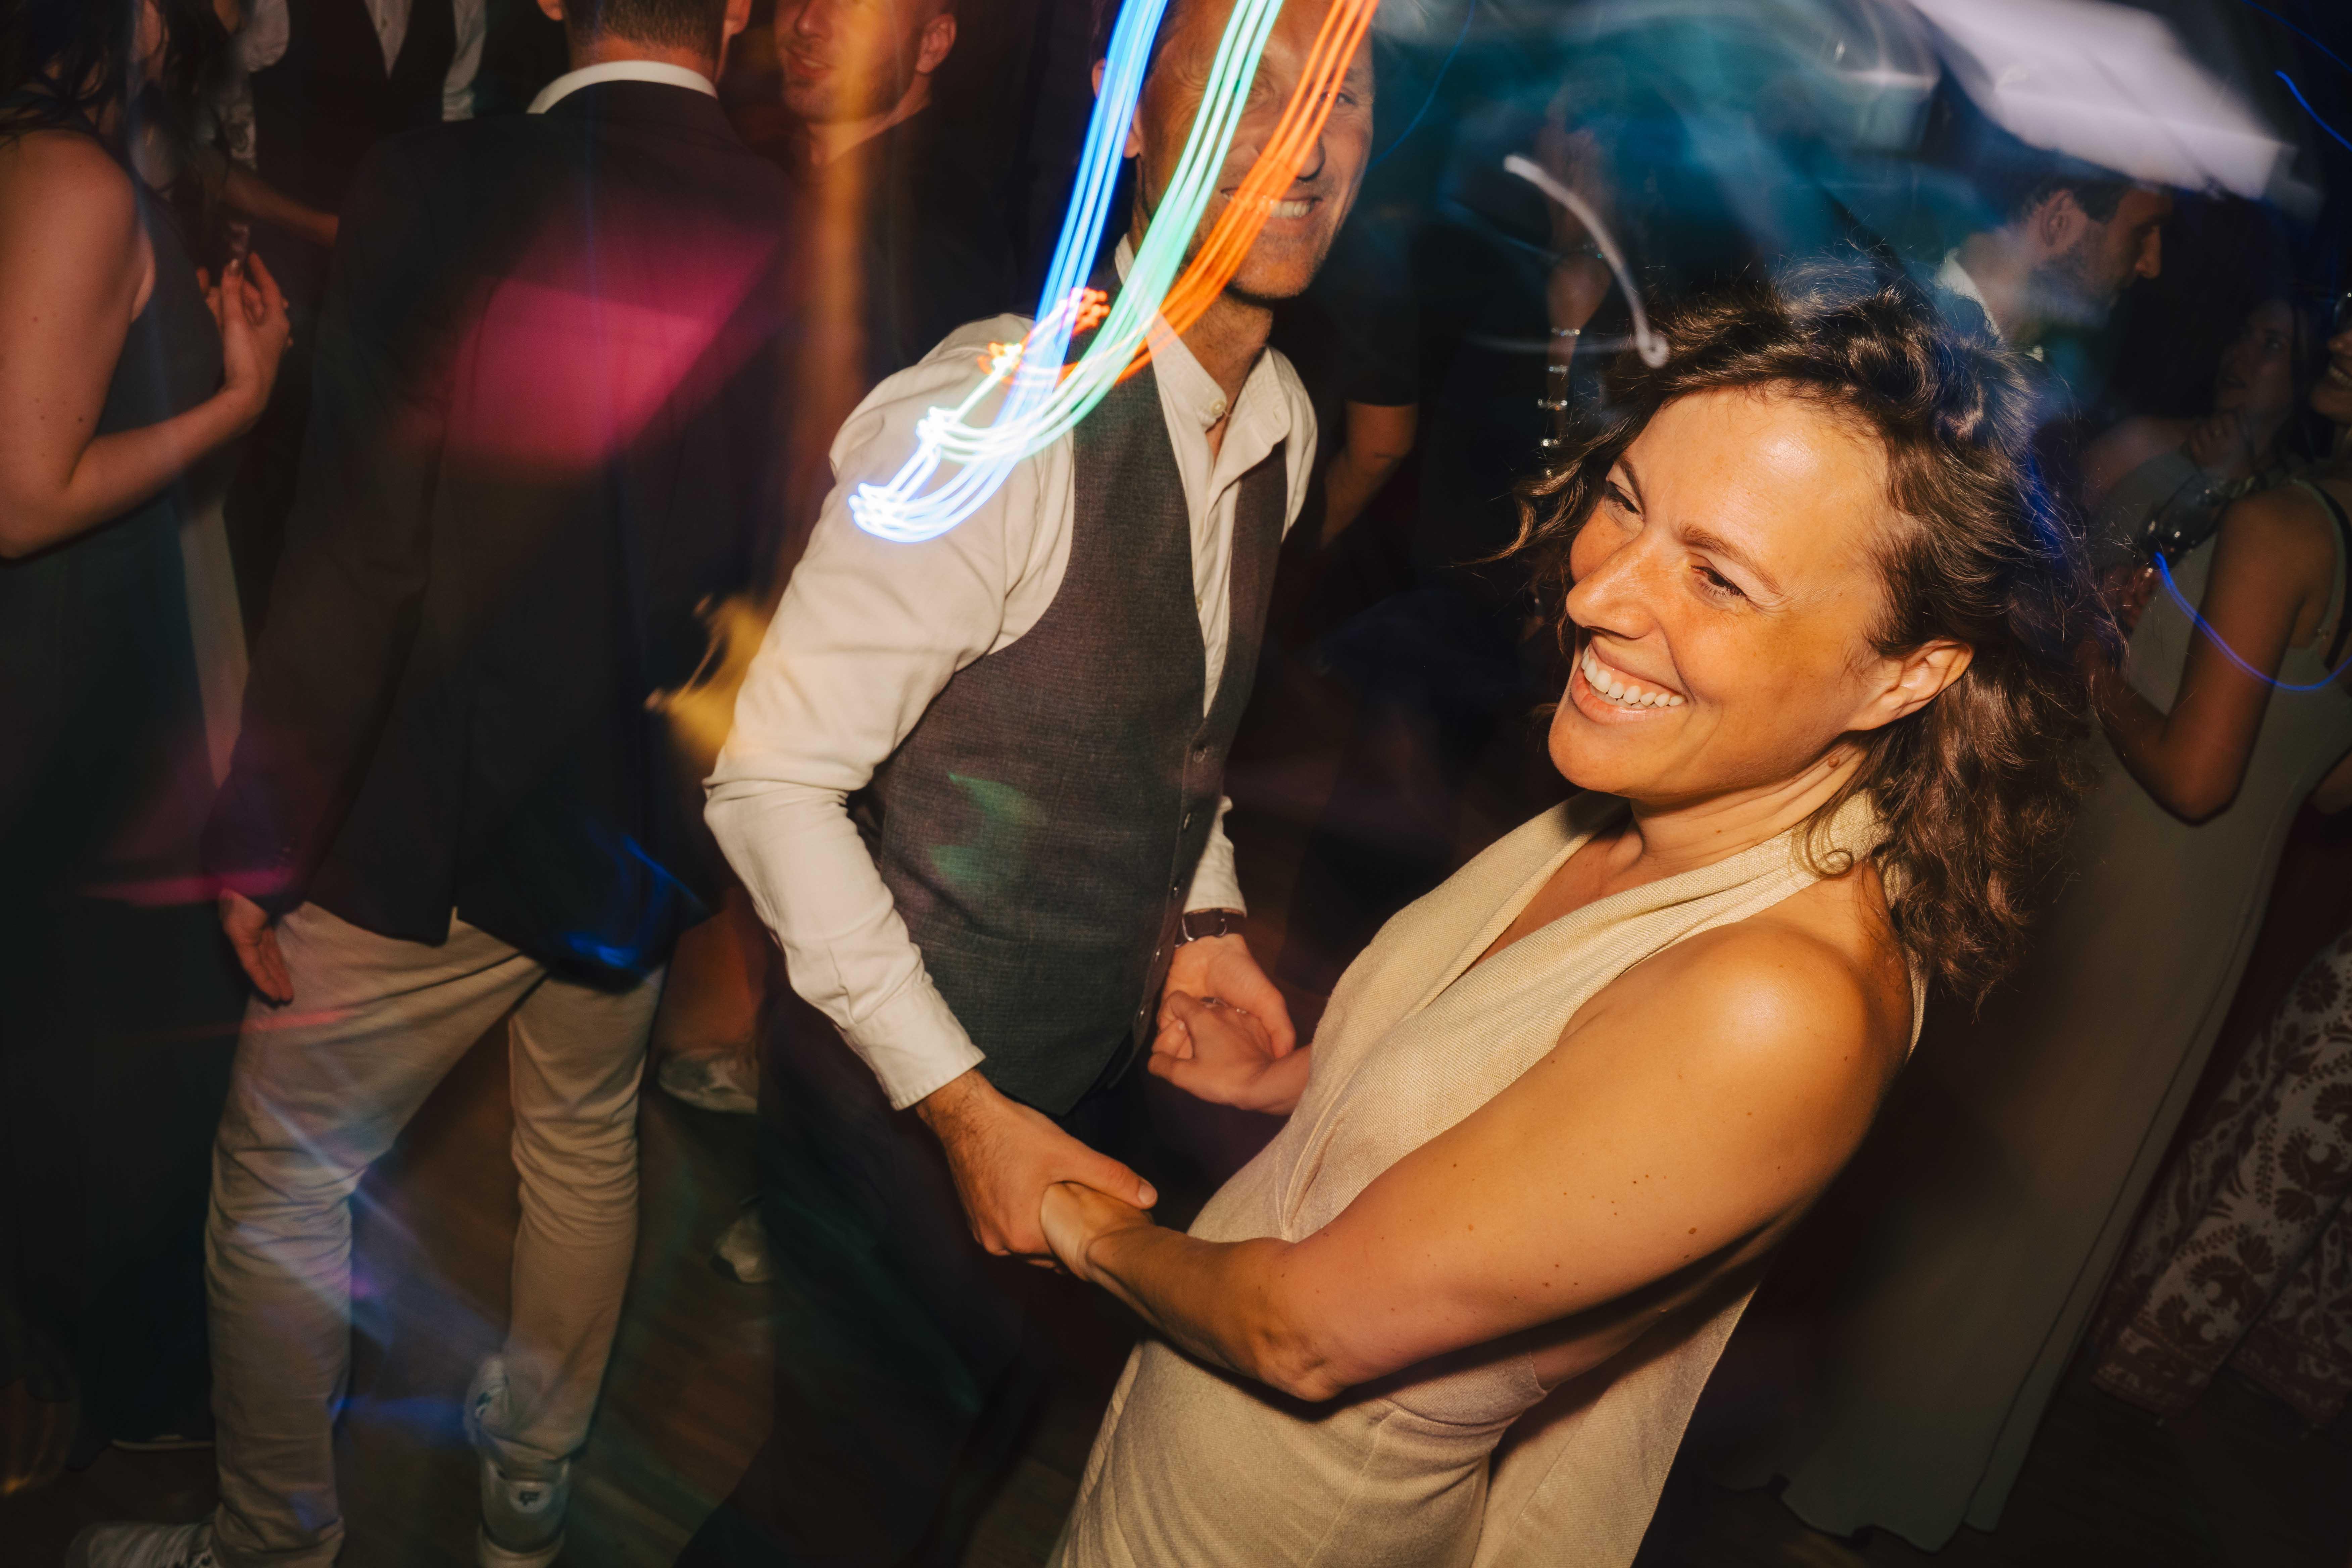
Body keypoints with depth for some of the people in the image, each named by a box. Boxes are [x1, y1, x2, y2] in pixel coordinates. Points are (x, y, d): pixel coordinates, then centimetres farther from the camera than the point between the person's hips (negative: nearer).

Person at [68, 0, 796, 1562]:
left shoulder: (438, 187, -18)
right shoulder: (797, 237, -7)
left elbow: (355, 562, -19)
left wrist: (262, 845, -9)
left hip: (432, 822, -4)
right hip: (649, 822, 5)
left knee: (280, 1184, 18)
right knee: (588, 1148, 25)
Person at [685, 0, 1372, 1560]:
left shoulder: (1286, 423, -2)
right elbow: (772, 784, -24)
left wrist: (1205, 919, 0)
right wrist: (961, 1106, -23)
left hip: (1097, 1063, 7)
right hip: (905, 1081, -6)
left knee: (982, 1408, 27)